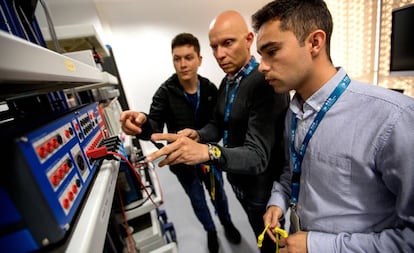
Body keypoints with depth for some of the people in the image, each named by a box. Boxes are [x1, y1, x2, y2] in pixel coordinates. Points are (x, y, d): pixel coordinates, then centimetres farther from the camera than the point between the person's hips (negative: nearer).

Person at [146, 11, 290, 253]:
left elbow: (257, 156, -32)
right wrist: (197, 136, -14)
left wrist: (207, 151, -49)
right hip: (239, 182, 8)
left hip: (262, 190, -7)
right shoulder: (227, 82, 2)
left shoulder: (267, 83, -27)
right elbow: (218, 125, 7)